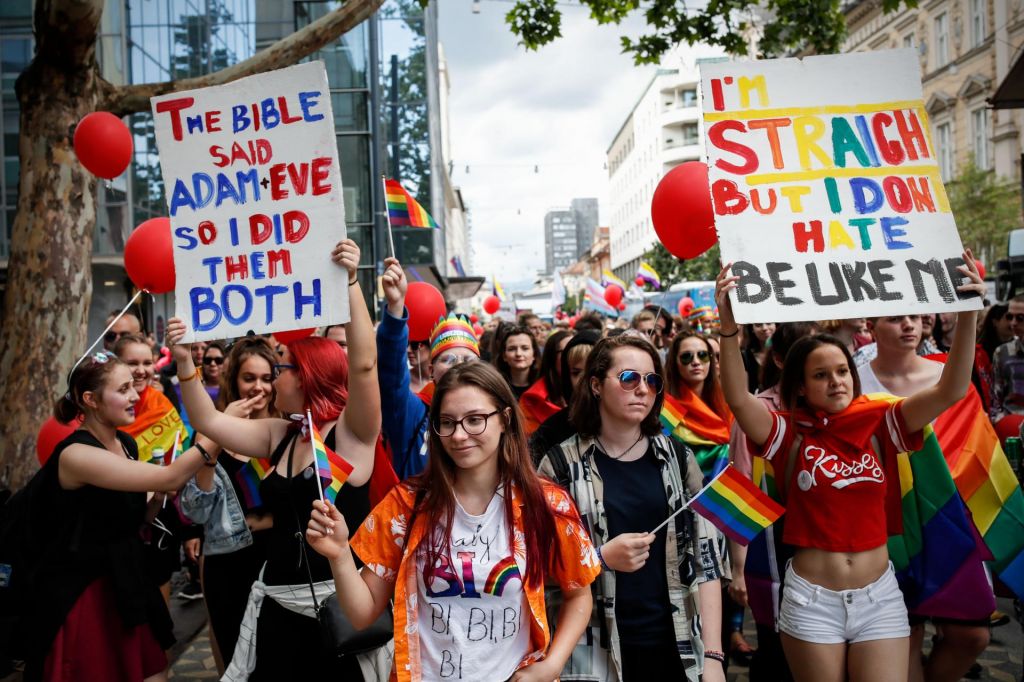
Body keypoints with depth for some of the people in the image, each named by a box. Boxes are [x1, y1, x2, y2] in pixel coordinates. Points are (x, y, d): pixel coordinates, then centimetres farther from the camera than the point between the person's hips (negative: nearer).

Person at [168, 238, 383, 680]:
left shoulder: (351, 433, -9)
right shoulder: (280, 435, 11)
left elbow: (363, 364, -23)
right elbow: (209, 422, 13)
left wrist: (350, 282, -29)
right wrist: (184, 362, 1)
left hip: (336, 601, -6)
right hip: (277, 601, 7)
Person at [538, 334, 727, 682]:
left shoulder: (679, 458, 2)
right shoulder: (561, 464, -5)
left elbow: (707, 558, 1)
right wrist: (601, 558, -19)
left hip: (679, 647, 2)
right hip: (595, 653, -2)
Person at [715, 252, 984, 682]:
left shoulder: (879, 424, 0)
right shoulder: (788, 434, -7)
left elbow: (950, 391, -9)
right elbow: (738, 400, -24)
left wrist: (968, 313, -20)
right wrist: (729, 327, -38)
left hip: (879, 597, 2)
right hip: (811, 599, -1)